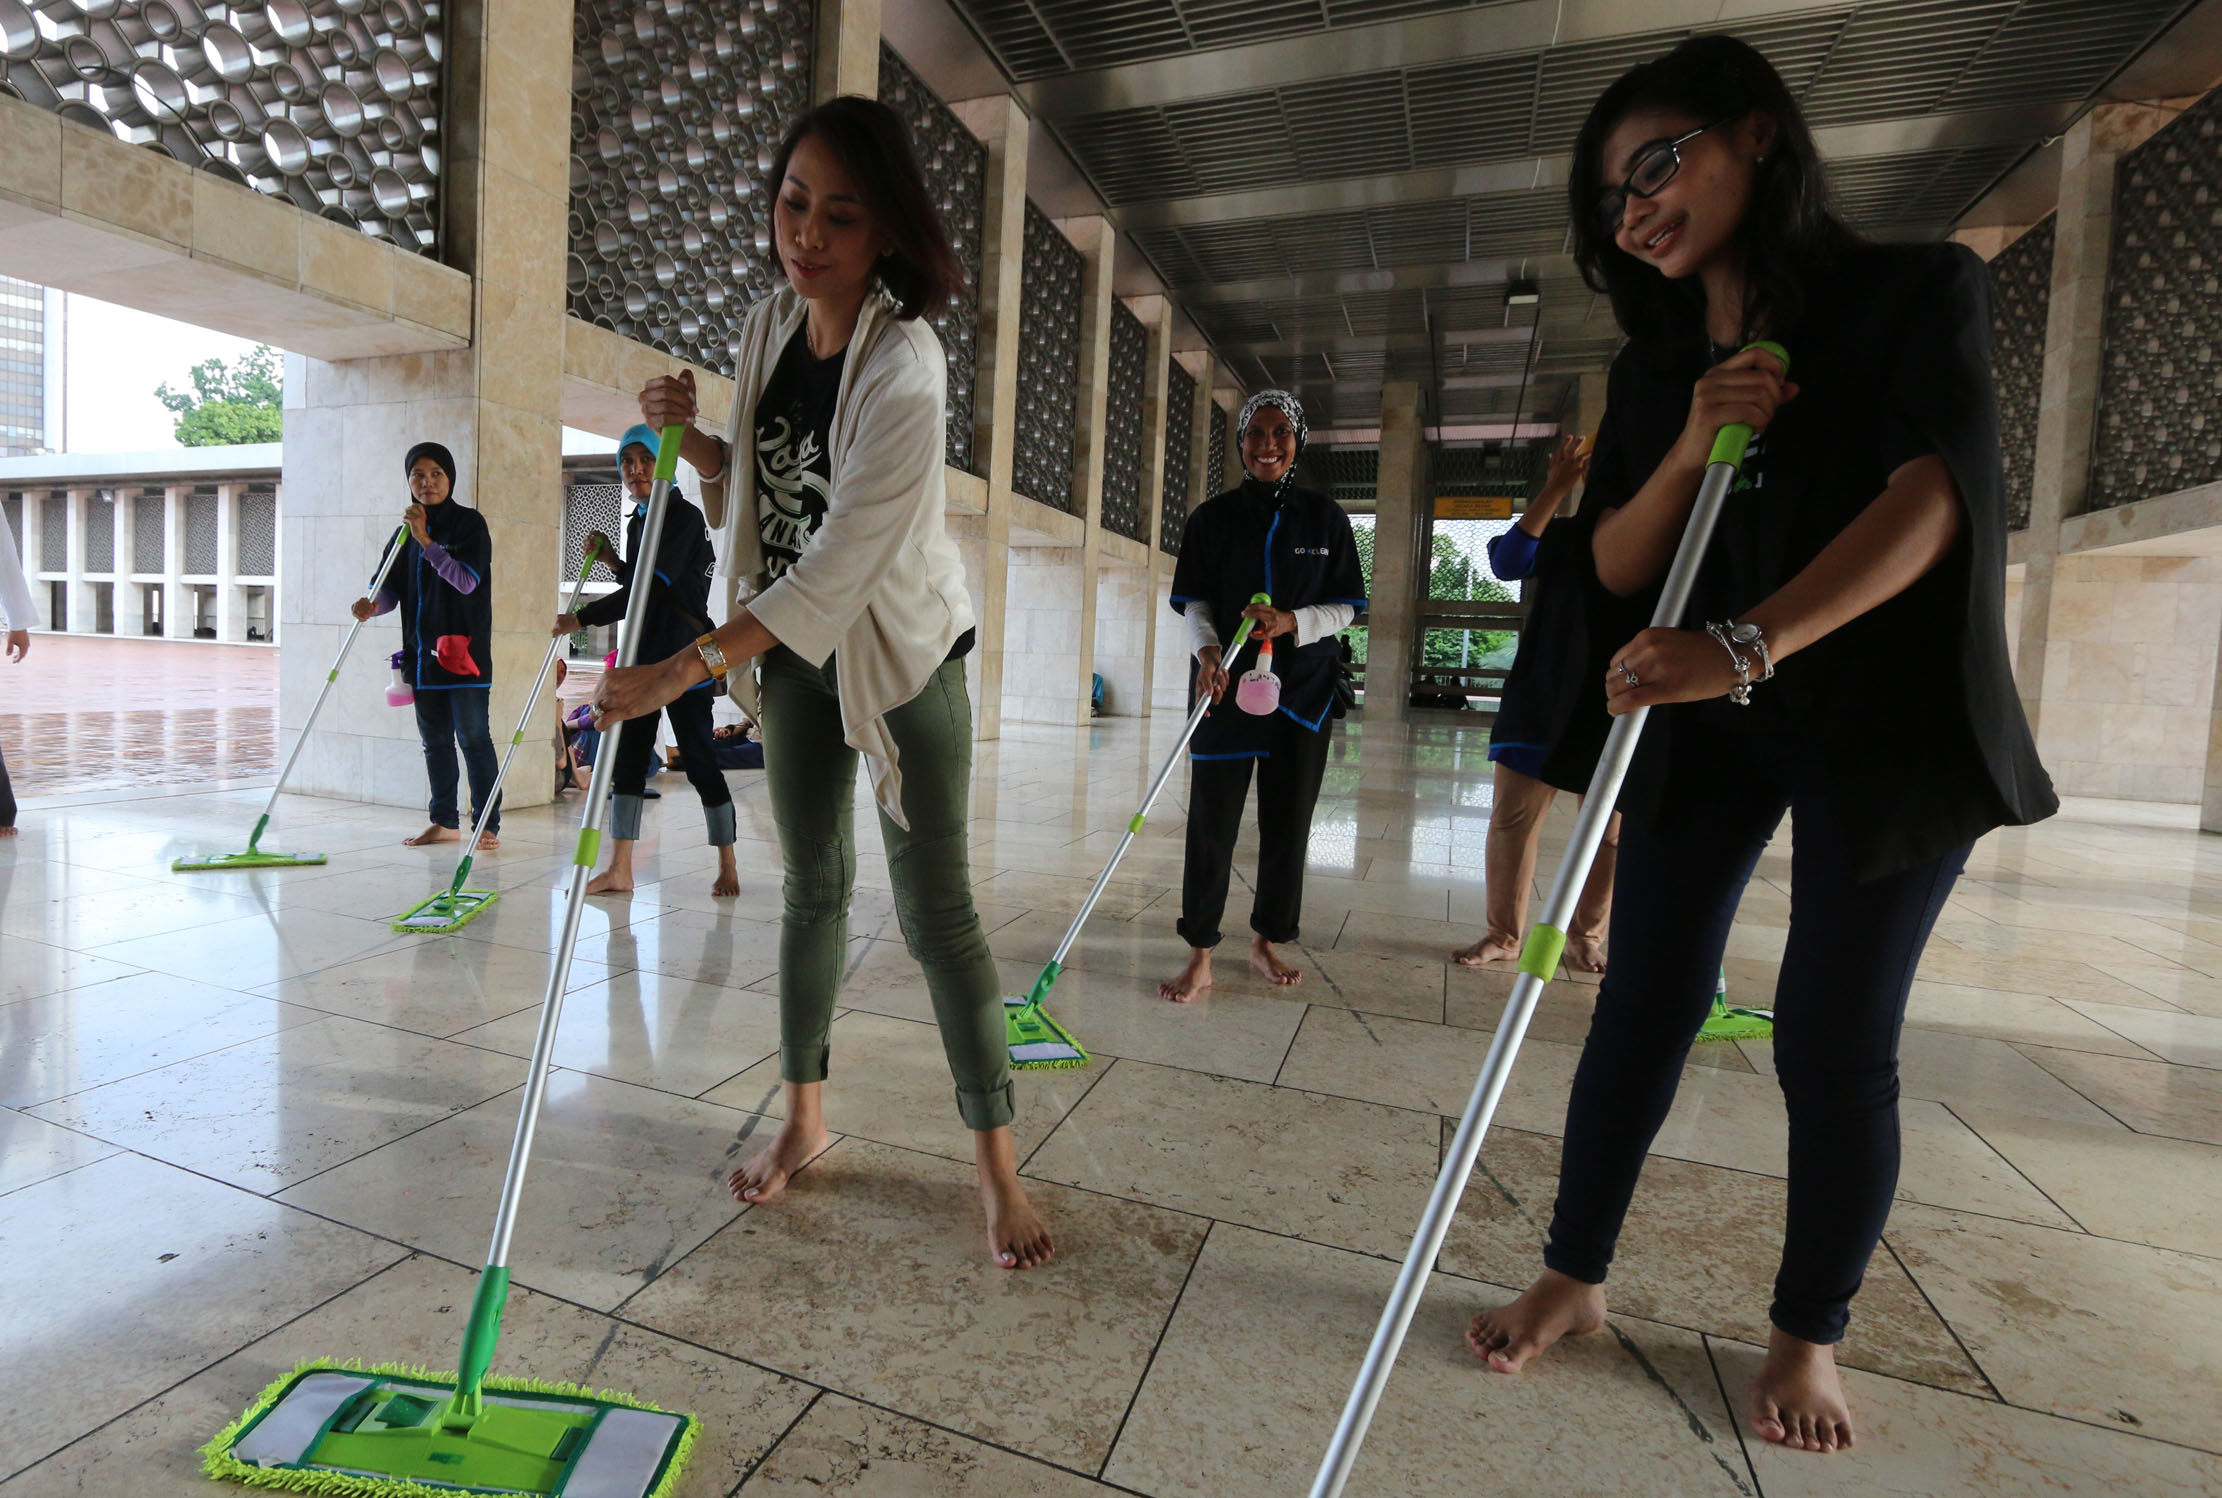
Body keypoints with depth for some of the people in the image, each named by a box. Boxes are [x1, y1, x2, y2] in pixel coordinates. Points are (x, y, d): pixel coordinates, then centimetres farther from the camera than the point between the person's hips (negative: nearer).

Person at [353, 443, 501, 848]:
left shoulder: (469, 523, -3)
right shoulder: (409, 530, 16)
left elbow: (467, 581, -15)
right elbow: (394, 587, 14)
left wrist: (426, 540, -20)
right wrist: (374, 605, -8)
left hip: (464, 649, -7)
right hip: (422, 651, 7)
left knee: (473, 736, -7)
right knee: (434, 740, 12)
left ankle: (488, 825, -2)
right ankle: (444, 822, 21)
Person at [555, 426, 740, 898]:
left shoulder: (685, 517, -12)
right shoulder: (636, 522, 14)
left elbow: (651, 587, -22)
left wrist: (582, 618, -19)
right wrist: (612, 558, 9)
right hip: (643, 652, 8)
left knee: (698, 761, -3)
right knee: (627, 757, 6)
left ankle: (727, 867, 10)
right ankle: (619, 870, 13)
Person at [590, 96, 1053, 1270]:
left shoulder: (903, 369, -23)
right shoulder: (769, 324, 2)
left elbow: (835, 569, -27)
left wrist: (686, 670, -28)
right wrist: (691, 438, -7)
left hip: (898, 653, -6)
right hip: (792, 646, 7)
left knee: (935, 912, -4)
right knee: (813, 884, 14)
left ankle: (996, 1162, 12)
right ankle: (802, 1115, 31)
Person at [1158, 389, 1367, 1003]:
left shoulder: (1324, 516, 5)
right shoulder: (1213, 517, 5)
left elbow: (1344, 607, 4)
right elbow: (1195, 601, 4)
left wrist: (1292, 623, -15)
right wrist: (1207, 651, -16)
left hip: (1301, 690, 1)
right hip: (1225, 688, -1)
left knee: (1287, 822, 7)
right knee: (1212, 822, -3)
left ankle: (1265, 942, 25)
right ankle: (1200, 957, 6)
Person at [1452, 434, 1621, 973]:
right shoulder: (1565, 535, 8)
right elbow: (1507, 562, -10)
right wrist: (1554, 490, -17)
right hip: (1542, 705, 0)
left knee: (1611, 832, 6)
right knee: (1513, 817, -1)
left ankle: (1586, 937, 23)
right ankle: (1503, 935, 11)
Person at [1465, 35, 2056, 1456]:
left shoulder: (1916, 290, -3)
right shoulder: (1656, 366, 10)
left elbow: (1935, 494, -19)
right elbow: (1617, 567, 5)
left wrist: (1750, 644, -34)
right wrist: (1690, 450, -13)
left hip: (1882, 719, -3)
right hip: (1701, 725, 4)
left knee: (1836, 1041, 3)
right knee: (1644, 1004, 5)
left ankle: (1810, 1335, 25)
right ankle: (1575, 1276, 21)